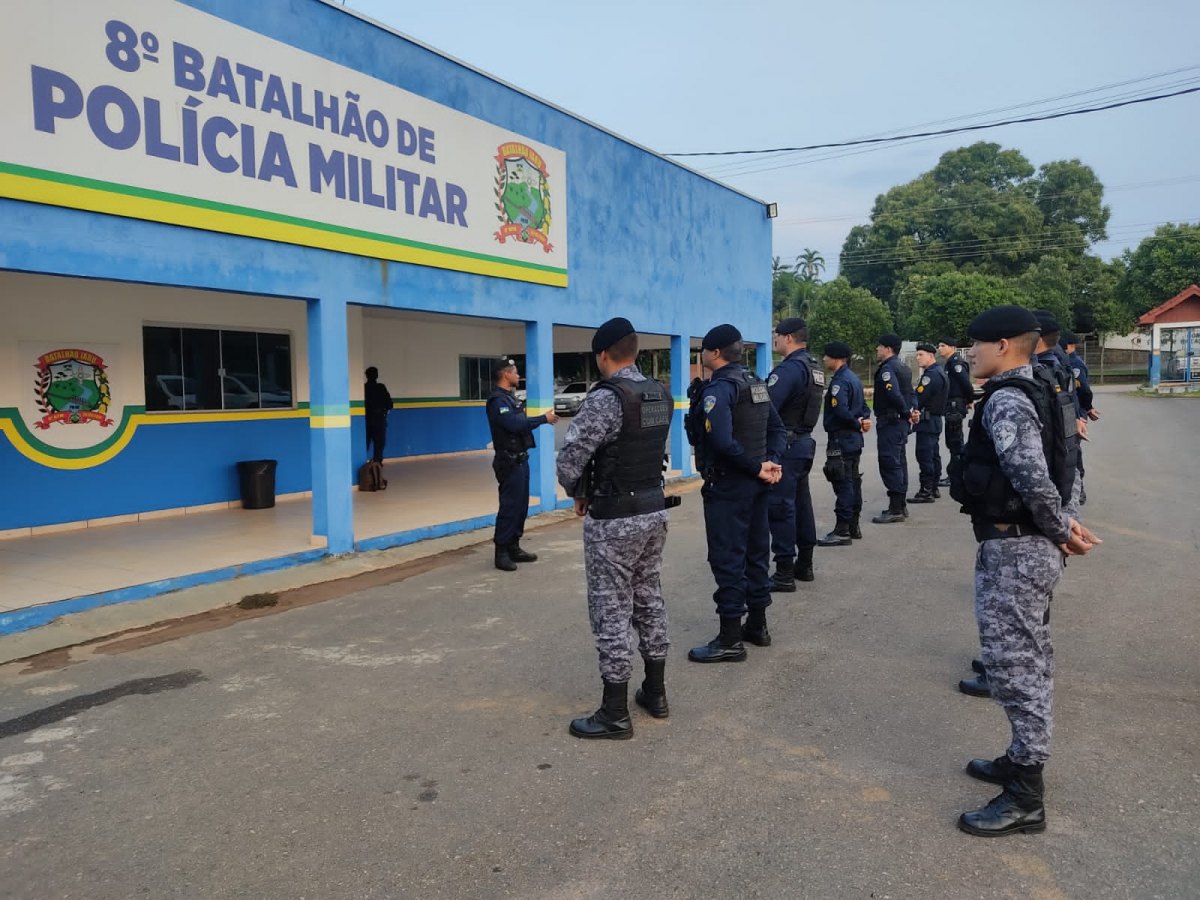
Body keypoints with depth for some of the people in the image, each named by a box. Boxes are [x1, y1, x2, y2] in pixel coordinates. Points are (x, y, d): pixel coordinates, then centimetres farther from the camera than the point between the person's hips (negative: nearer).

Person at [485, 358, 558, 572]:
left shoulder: (510, 397, 18)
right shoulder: (498, 400, -15)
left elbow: (521, 422, 12)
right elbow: (515, 425, -26)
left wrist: (543, 417, 1)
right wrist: (543, 419, -20)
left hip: (520, 459, 10)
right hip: (509, 461, -10)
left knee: (521, 505, 13)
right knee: (509, 506, -7)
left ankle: (513, 548, 21)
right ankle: (501, 553, -2)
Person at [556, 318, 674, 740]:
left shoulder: (605, 398, -19)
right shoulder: (661, 395, 7)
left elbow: (569, 460, -19)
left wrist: (579, 495, 0)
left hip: (613, 519, -8)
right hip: (654, 510, 8)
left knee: (611, 612, 1)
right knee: (649, 601, 17)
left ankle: (615, 714, 9)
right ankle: (655, 693, 30)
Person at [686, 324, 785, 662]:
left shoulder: (718, 388, -16)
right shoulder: (756, 383, 13)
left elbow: (721, 441, -28)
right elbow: (777, 427, 14)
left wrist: (756, 467, -18)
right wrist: (771, 462, 1)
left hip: (727, 485, -9)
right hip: (755, 482, 9)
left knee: (727, 559, -4)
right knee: (756, 552, 16)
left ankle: (730, 640, 1)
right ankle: (757, 625, 27)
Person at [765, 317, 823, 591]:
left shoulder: (789, 368, -17)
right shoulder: (813, 368, 13)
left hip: (785, 445, -10)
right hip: (804, 442, 10)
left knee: (780, 507, -5)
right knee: (801, 503, 16)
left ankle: (784, 573, -2)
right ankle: (804, 564, 25)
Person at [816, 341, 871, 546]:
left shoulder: (840, 381, -17)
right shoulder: (853, 378, 15)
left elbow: (841, 410, -26)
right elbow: (863, 405, 18)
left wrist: (857, 424, -13)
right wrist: (863, 420, 0)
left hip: (840, 440, -10)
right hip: (854, 439, 10)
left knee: (843, 483, -8)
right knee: (853, 481, 15)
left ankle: (842, 531, -6)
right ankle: (853, 526, 24)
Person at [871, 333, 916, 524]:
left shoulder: (888, 368, -15)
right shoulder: (903, 367, 18)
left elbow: (894, 394, -27)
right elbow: (910, 392, 18)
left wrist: (907, 412, -15)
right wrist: (911, 410, 5)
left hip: (890, 422, -11)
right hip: (901, 422, 11)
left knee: (889, 463, -10)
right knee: (899, 462, 15)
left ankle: (895, 509, -11)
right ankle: (901, 505, 23)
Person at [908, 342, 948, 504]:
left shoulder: (931, 374, -17)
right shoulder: (939, 372, 16)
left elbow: (918, 398, -21)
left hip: (927, 421, -11)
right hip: (935, 419, 11)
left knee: (924, 455, -9)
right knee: (933, 454, 15)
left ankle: (926, 491, -8)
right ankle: (934, 488, 23)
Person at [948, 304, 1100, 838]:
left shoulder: (1005, 401, -19)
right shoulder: (1028, 394, 13)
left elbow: (1033, 478, -27)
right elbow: (1037, 475, 13)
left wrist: (1062, 529, -13)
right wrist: (1061, 530, 4)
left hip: (1013, 549, -11)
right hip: (1029, 546, 11)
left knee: (1013, 664, -3)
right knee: (1027, 658, 19)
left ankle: (1025, 798, 8)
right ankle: (1023, 760, 35)